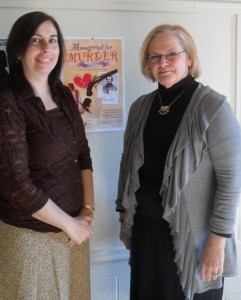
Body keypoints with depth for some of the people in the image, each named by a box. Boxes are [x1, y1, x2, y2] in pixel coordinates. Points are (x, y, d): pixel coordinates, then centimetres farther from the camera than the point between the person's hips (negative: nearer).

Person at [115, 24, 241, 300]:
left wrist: (218, 239, -17)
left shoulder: (212, 106, -13)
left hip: (191, 235, -5)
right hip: (145, 230, 5)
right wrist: (124, 213, 13)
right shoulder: (140, 107, 3)